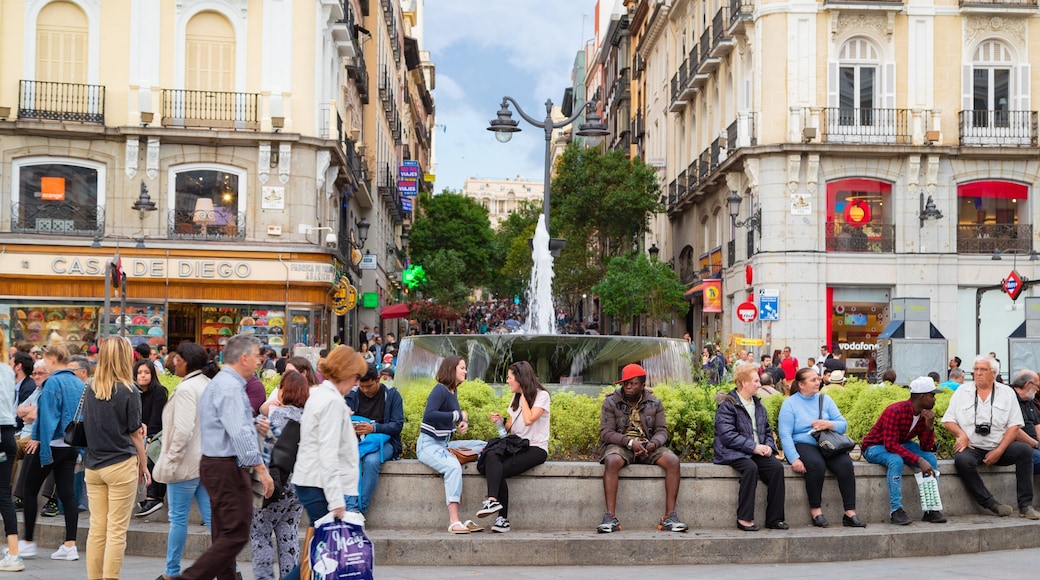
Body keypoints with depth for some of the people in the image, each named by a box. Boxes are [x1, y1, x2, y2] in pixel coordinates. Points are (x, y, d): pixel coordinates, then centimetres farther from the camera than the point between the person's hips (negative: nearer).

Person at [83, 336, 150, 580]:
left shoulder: (90, 390, 4)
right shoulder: (128, 391, -10)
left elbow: (88, 427, 12)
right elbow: (135, 434, -5)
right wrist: (143, 466, 7)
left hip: (93, 466, 5)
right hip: (121, 465, -5)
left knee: (96, 528, 10)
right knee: (116, 531, 0)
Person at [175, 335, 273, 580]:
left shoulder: (219, 382, 16)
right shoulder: (230, 387, -17)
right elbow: (240, 434, -24)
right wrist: (261, 469, -23)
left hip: (215, 464, 11)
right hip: (227, 467, -11)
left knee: (224, 535, 13)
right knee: (236, 535, -9)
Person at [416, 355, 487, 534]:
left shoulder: (453, 392, 11)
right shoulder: (440, 390, -14)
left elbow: (458, 415, 25)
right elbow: (429, 415, -29)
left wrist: (464, 423, 1)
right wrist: (459, 415, -20)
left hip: (445, 444, 9)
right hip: (429, 444, -9)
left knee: (484, 446, 1)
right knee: (453, 466, -35)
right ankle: (454, 522, -40)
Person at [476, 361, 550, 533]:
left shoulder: (542, 395, -2)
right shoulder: (516, 398, 21)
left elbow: (529, 420, -18)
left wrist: (523, 395, -7)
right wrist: (500, 422, -2)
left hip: (535, 448, -6)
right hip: (516, 445, 6)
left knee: (497, 470, -29)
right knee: (492, 456, -29)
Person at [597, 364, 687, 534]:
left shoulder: (655, 403, 9)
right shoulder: (611, 402, 0)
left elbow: (662, 430, 4)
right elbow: (606, 432, -8)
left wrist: (654, 443, -20)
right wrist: (629, 442, -24)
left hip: (648, 445, 3)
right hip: (619, 445, -3)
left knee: (673, 461, -25)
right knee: (612, 461, -38)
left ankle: (670, 516, -23)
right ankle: (610, 517, -38)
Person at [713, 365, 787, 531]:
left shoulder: (758, 404, 17)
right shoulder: (727, 405, -6)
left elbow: (767, 430, 21)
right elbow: (727, 435, -16)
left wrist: (768, 446, -2)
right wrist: (754, 447, -19)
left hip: (757, 451, 6)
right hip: (734, 452, -6)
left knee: (777, 467, -21)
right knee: (751, 467, -34)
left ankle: (774, 518, -15)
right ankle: (744, 518, -26)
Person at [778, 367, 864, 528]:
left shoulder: (825, 399, 14)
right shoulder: (790, 403, 1)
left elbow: (843, 424, 8)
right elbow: (785, 434, -10)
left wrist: (829, 424, -14)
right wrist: (794, 459, -23)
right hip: (802, 444, -4)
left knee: (845, 463, -25)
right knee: (816, 464, -35)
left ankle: (850, 513, -24)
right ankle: (815, 509, -18)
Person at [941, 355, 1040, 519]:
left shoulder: (1007, 392, 8)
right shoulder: (962, 391, 9)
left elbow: (1014, 425, 1)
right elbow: (948, 421, 8)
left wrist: (999, 451, -11)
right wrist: (961, 434, -13)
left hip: (999, 447, 1)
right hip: (971, 448, -1)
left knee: (1025, 450, -26)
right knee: (962, 460, -34)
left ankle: (1025, 505, -20)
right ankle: (991, 505, -27)